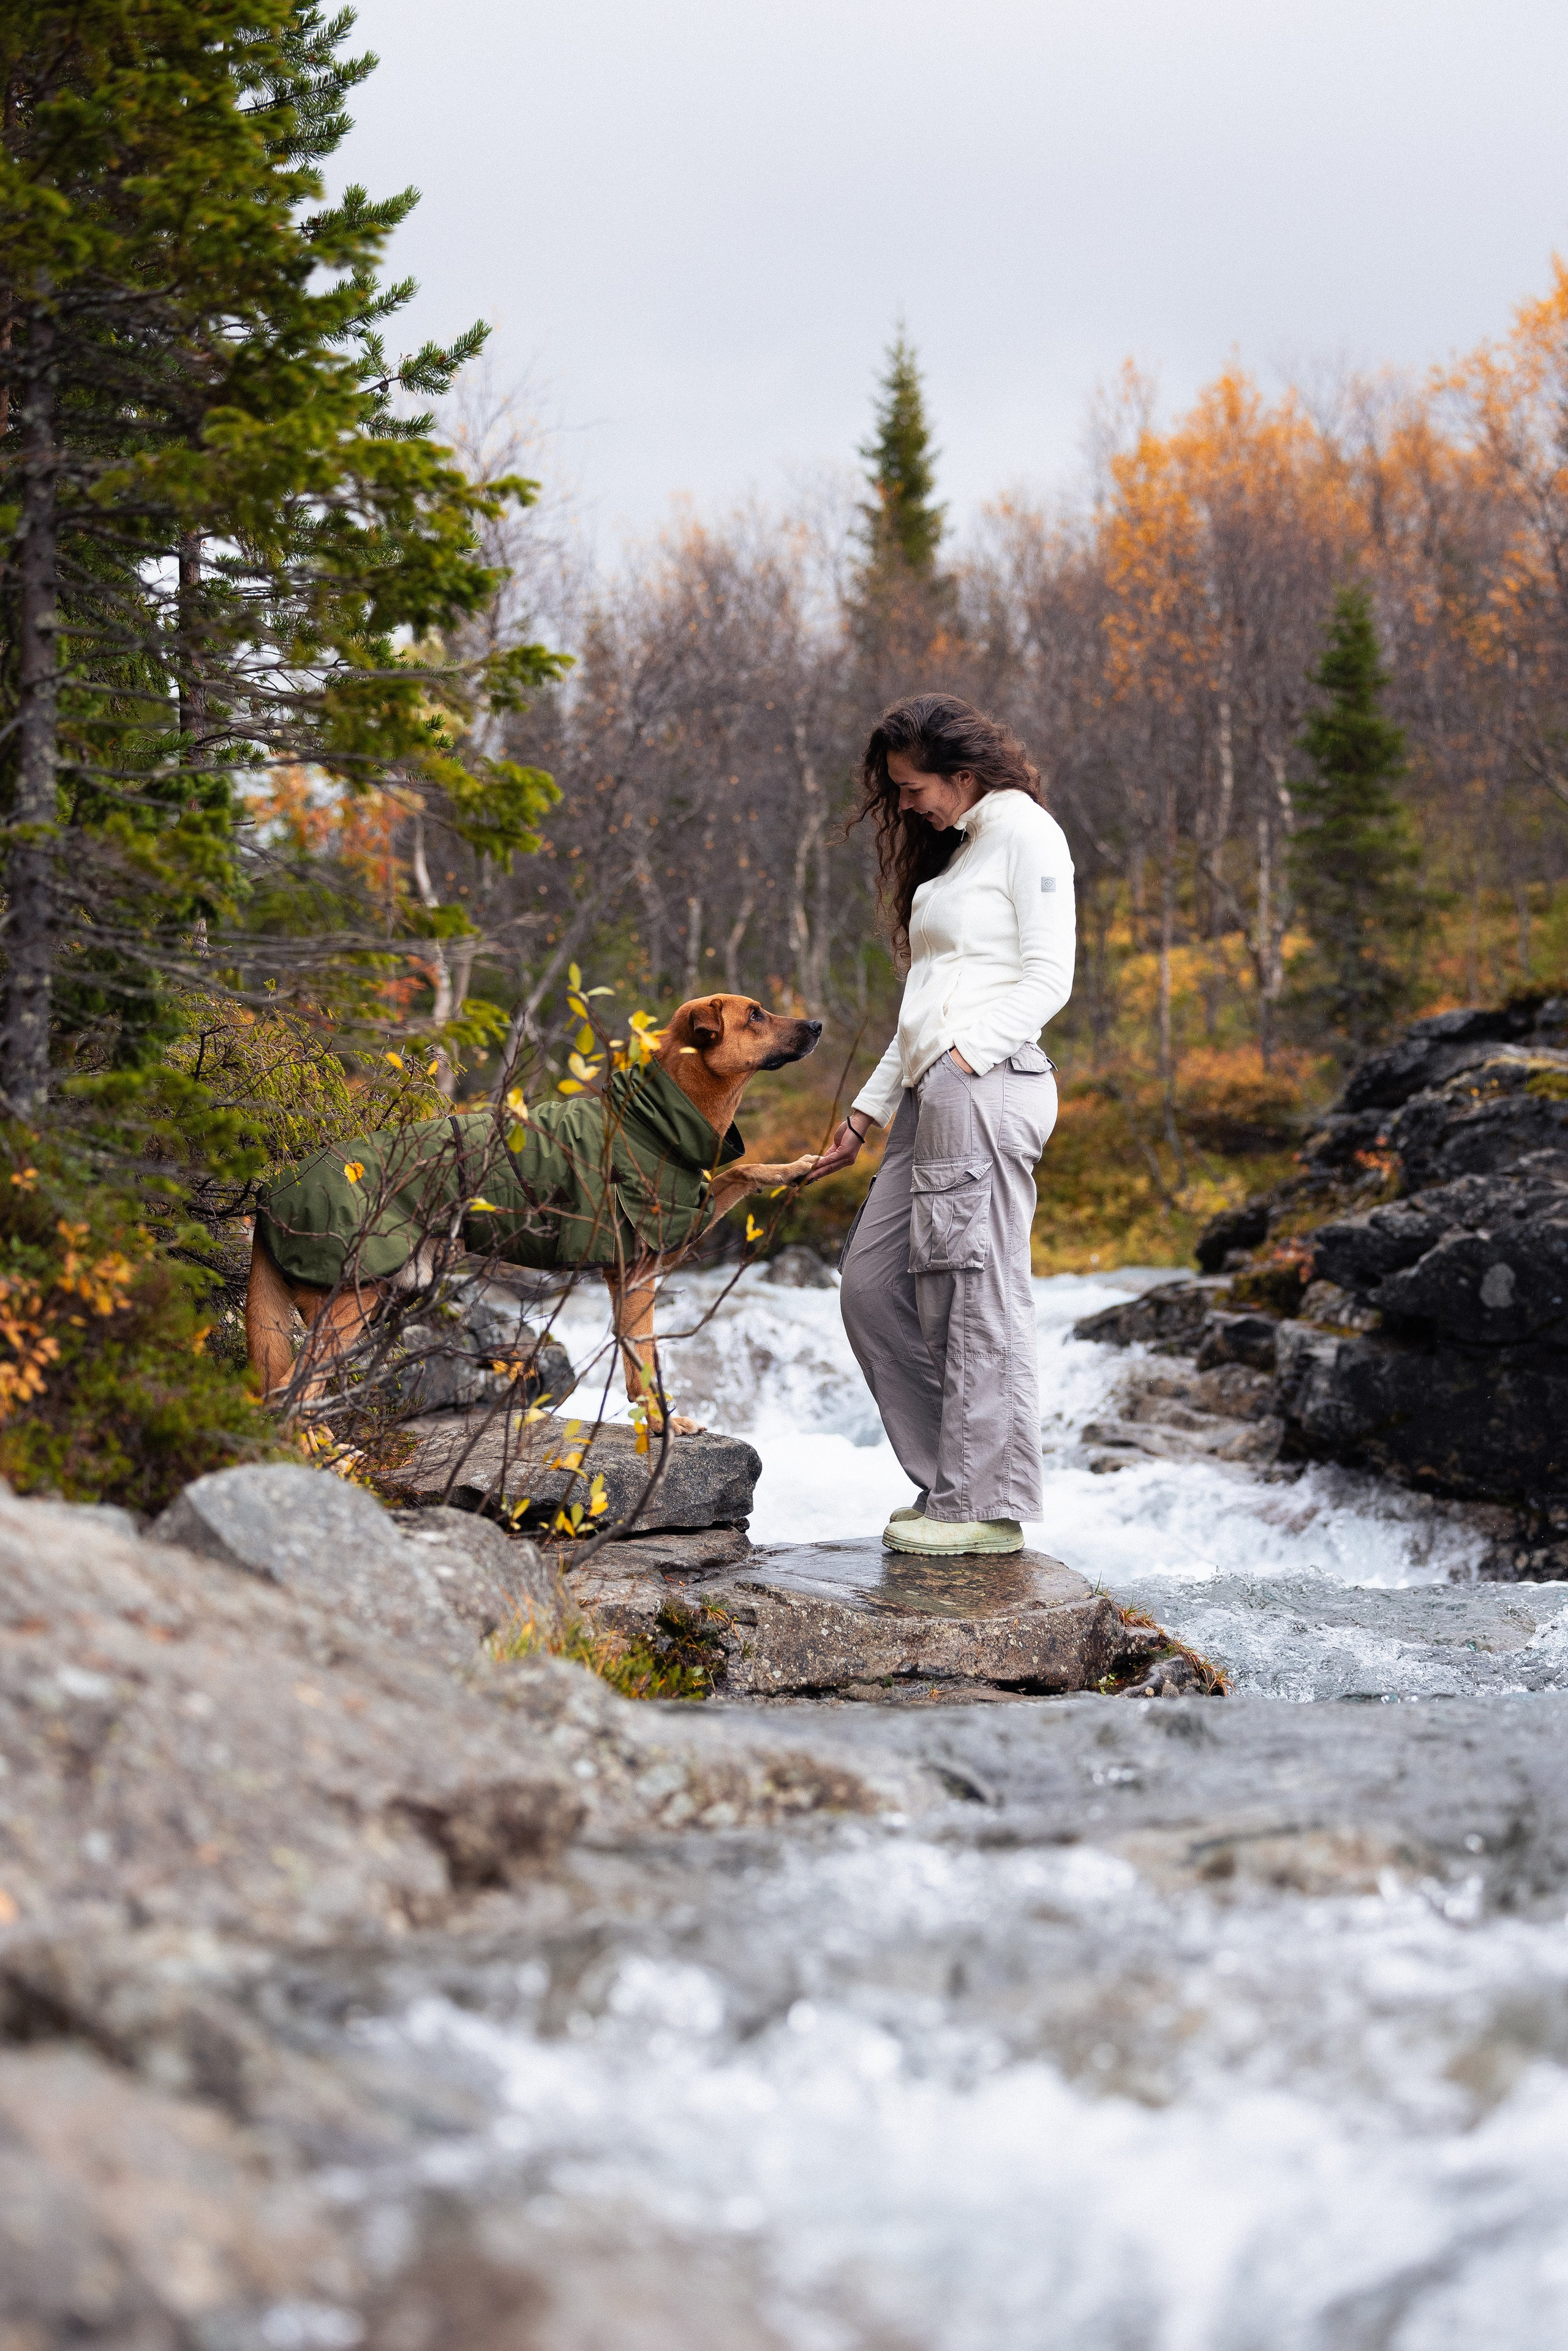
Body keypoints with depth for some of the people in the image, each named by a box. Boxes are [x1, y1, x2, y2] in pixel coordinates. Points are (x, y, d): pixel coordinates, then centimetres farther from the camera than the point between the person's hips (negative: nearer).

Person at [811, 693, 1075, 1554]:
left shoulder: (1024, 831, -2)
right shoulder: (954, 847, 24)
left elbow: (1048, 977, -10)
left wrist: (965, 1058, -19)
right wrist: (869, 1107, 22)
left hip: (985, 1087, -10)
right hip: (931, 1096, 10)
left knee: (977, 1294, -9)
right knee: (872, 1283, 7)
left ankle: (989, 1504, -5)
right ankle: (949, 1480, 12)